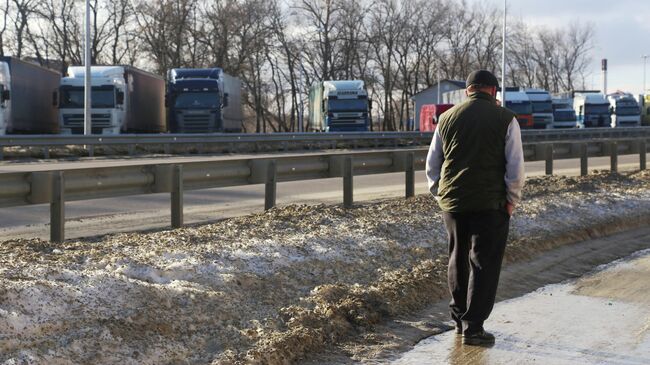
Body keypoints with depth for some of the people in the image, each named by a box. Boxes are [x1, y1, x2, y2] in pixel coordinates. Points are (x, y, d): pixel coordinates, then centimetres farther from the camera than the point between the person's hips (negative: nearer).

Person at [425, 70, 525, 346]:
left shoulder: (447, 118, 8)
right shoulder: (505, 119, -3)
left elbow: (431, 165, 12)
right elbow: (516, 167, -6)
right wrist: (511, 200, 4)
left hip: (452, 202, 4)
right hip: (490, 204, -4)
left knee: (458, 261, 17)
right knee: (484, 264, 2)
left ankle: (459, 318, 25)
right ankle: (473, 326, -1)